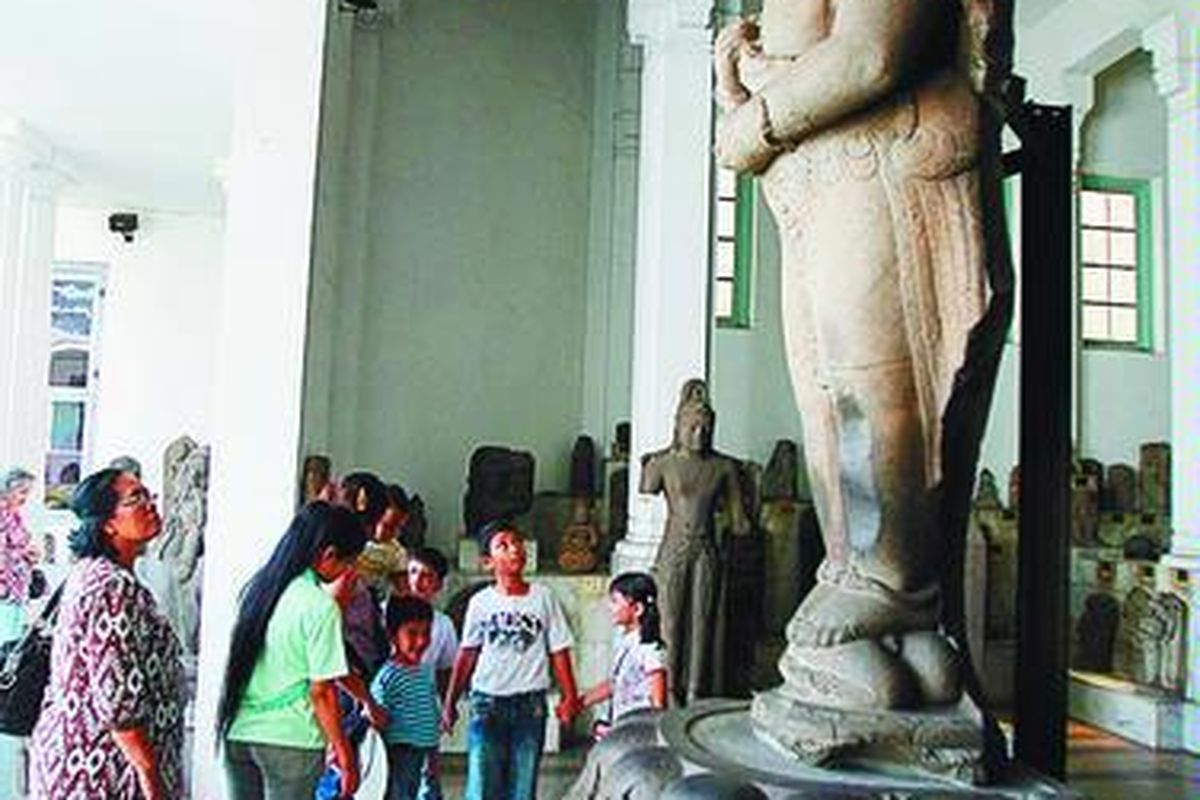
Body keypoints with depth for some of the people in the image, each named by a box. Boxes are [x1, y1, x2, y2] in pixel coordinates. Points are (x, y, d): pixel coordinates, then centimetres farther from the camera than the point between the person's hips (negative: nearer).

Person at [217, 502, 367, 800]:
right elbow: (321, 691, -15)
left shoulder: (257, 587, 5)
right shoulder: (320, 606, -16)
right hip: (291, 741, -6)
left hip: (237, 733, 6)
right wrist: (344, 755, -7)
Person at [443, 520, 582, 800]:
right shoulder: (480, 602, 0)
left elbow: (558, 651, 1)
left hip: (530, 703, 1)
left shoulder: (543, 597, -1)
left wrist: (570, 697, -5)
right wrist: (449, 702, 8)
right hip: (487, 701, 0)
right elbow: (467, 654, 7)